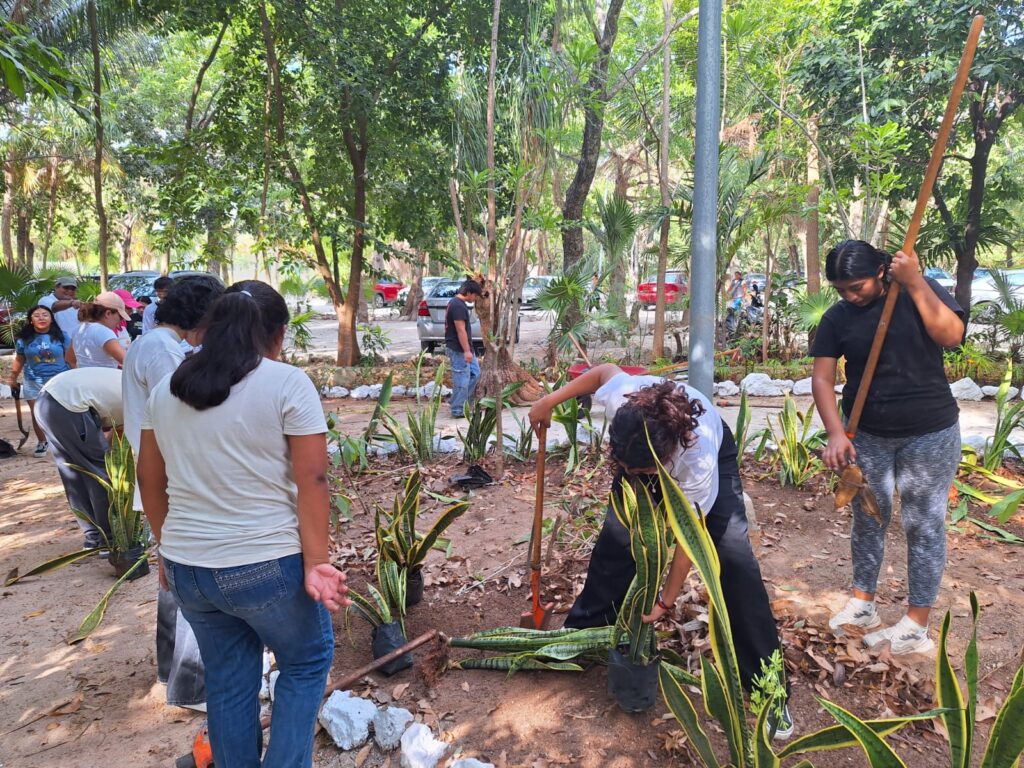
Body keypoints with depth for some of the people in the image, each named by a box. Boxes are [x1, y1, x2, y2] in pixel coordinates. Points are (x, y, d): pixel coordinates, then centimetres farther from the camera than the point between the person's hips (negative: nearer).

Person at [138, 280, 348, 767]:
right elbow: (312, 481, -15)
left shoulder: (165, 390, 6)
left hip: (186, 567, 6)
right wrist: (315, 562, -11)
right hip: (267, 564, -5)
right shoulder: (287, 384, -11)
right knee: (306, 661, 19)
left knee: (227, 681, 21)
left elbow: (151, 481, 13)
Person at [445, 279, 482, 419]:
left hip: (463, 348, 11)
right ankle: (459, 411, 5)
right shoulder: (459, 306, -20)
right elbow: (461, 330, -24)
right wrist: (467, 351, -23)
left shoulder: (456, 302, 14)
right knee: (461, 379, -3)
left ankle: (465, 404, 22)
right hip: (458, 349, -11)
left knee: (474, 373, 16)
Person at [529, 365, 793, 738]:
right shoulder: (619, 400, -40)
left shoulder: (701, 462, -45)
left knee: (734, 557, -15)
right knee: (617, 537, -7)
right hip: (645, 450, 4)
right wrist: (550, 400, -8)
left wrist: (664, 601, -19)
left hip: (715, 453, -3)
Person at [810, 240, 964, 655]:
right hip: (868, 435, 2)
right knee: (868, 519, 11)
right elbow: (822, 378, -8)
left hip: (930, 433, -2)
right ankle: (862, 603, 26)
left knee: (923, 525, 3)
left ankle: (916, 626, 12)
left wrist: (914, 282, -25)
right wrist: (836, 433, -20)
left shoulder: (920, 290, -5)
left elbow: (952, 335, -20)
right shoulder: (836, 318, -3)